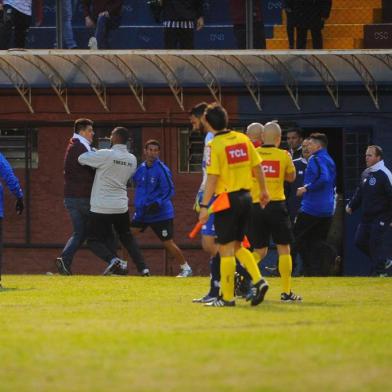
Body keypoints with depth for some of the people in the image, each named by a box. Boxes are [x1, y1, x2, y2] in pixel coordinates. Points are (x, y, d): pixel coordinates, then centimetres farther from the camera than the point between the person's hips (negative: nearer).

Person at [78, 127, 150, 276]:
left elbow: (81, 159, -8)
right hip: (121, 206, 5)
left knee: (94, 240, 5)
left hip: (101, 207, -5)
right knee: (127, 238, 23)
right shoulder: (132, 160, 4)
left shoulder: (105, 155, -15)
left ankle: (113, 260, -21)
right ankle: (142, 267, 11)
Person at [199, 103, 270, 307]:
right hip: (245, 197, 6)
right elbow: (257, 167, 10)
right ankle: (258, 281, 1)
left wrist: (204, 206, -14)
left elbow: (212, 178, -17)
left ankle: (227, 297, 3)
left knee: (226, 249, 1)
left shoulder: (215, 145, -13)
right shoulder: (242, 139, 5)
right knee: (237, 246, 18)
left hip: (227, 199, -6)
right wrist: (263, 191, 23)